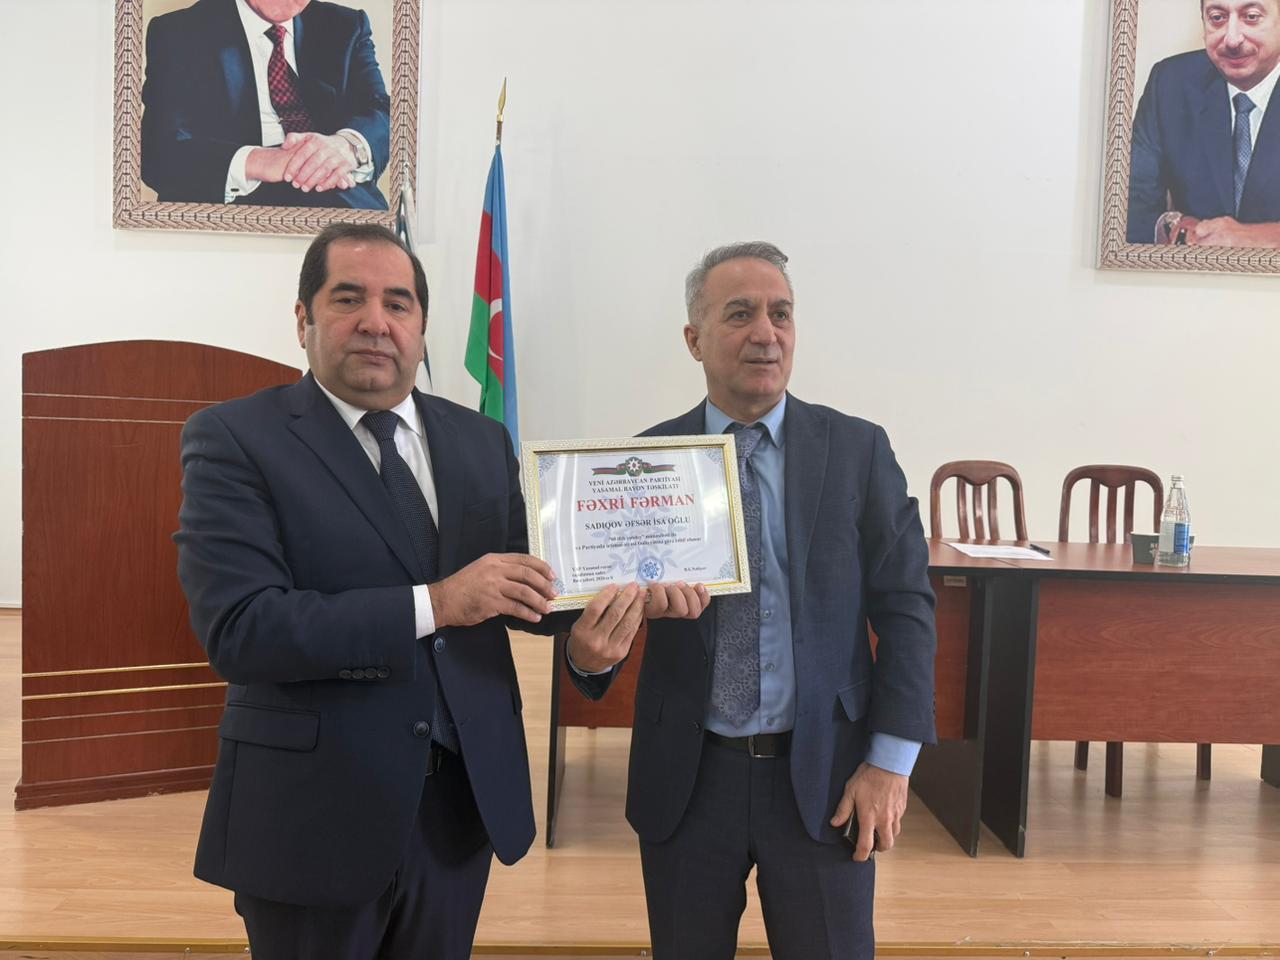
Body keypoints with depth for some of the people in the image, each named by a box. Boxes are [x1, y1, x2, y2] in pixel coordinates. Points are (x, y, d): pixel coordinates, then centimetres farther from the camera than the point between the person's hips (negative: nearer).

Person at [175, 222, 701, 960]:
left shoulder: (483, 441, 5)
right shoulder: (235, 438, -10)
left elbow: (515, 578, 9)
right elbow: (238, 627, -20)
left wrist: (605, 594, -12)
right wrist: (434, 603, -25)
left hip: (463, 805, 5)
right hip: (313, 815, -4)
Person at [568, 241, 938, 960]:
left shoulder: (859, 451, -1)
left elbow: (906, 608, -2)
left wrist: (891, 764, -6)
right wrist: (590, 651, -22)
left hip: (823, 777, 0)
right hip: (685, 776, 1)